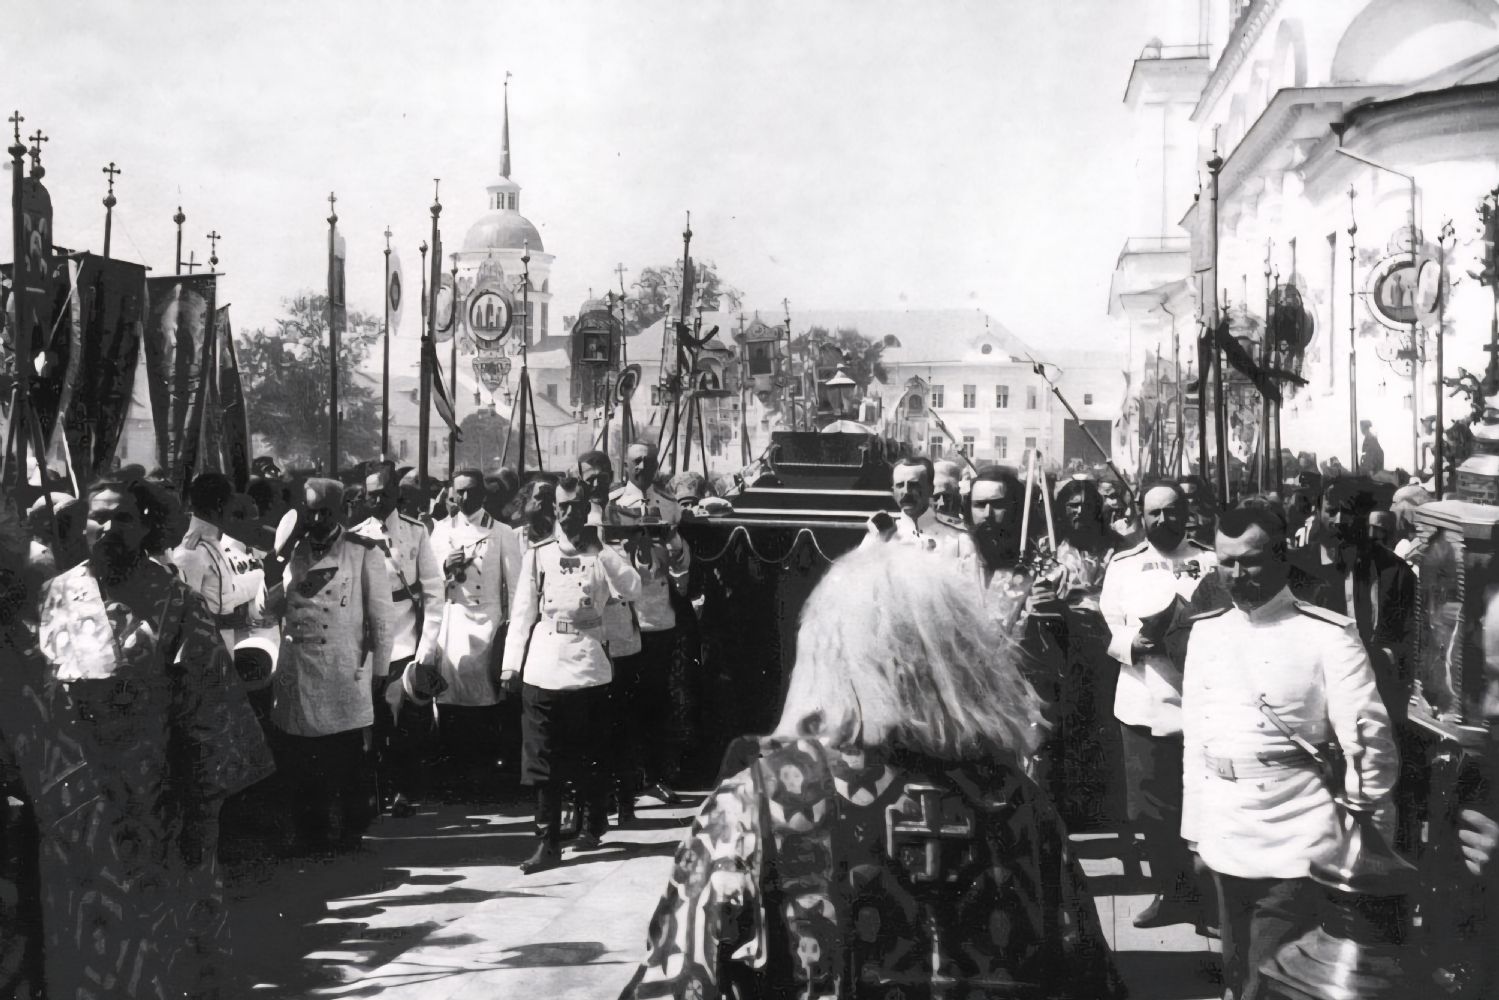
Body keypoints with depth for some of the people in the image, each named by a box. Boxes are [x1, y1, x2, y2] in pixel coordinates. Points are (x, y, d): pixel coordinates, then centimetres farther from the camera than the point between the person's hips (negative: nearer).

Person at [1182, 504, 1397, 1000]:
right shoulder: (1206, 630, 8)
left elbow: (1368, 738, -11)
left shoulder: (1327, 634, -11)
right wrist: (1195, 829, 13)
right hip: (1223, 843, 6)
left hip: (1292, 845, -6)